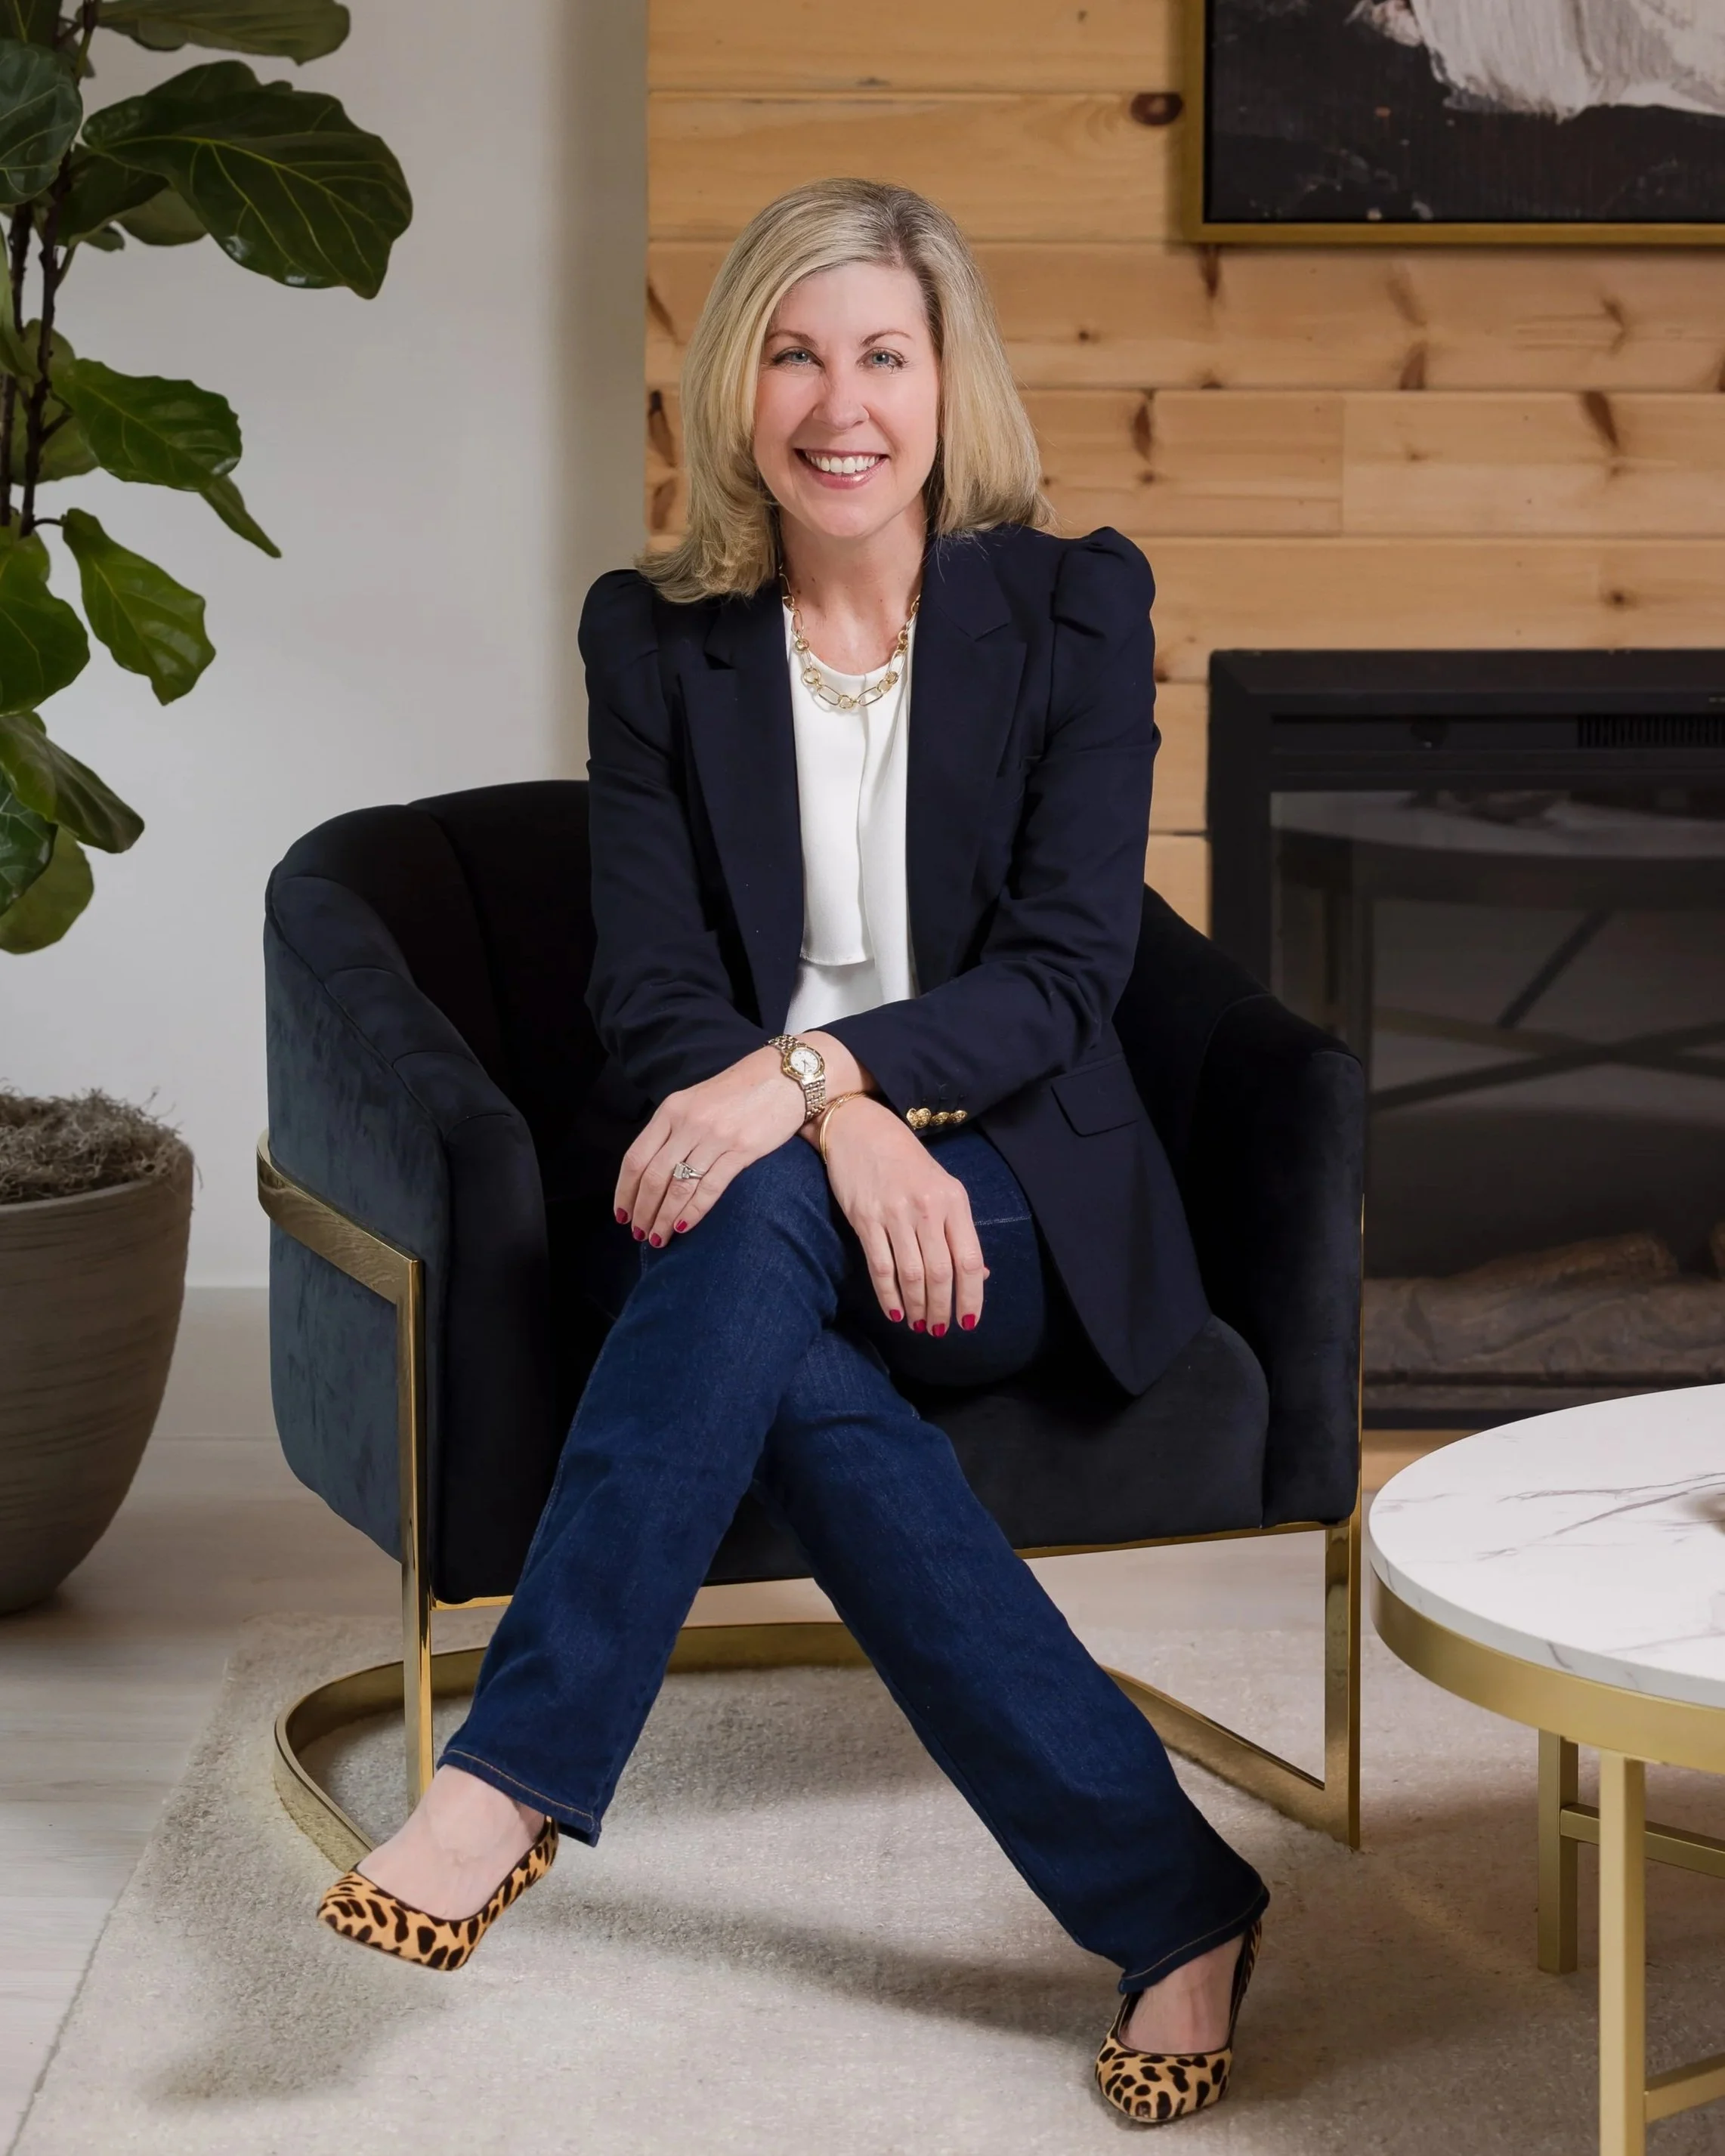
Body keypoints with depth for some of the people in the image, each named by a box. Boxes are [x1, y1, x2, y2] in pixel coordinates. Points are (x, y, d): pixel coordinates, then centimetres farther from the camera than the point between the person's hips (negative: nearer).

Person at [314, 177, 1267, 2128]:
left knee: (761, 1223, -35)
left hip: (1009, 1192, -1)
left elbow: (1067, 966, -8)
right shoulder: (654, 634, 5)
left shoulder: (1073, 604, 1)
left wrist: (817, 1076, -26)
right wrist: (852, 1134, -22)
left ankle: (518, 1772, -36)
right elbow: (650, 992, -1)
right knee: (798, 1381, -35)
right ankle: (1167, 1902, -34)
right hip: (757, 1198, 2)